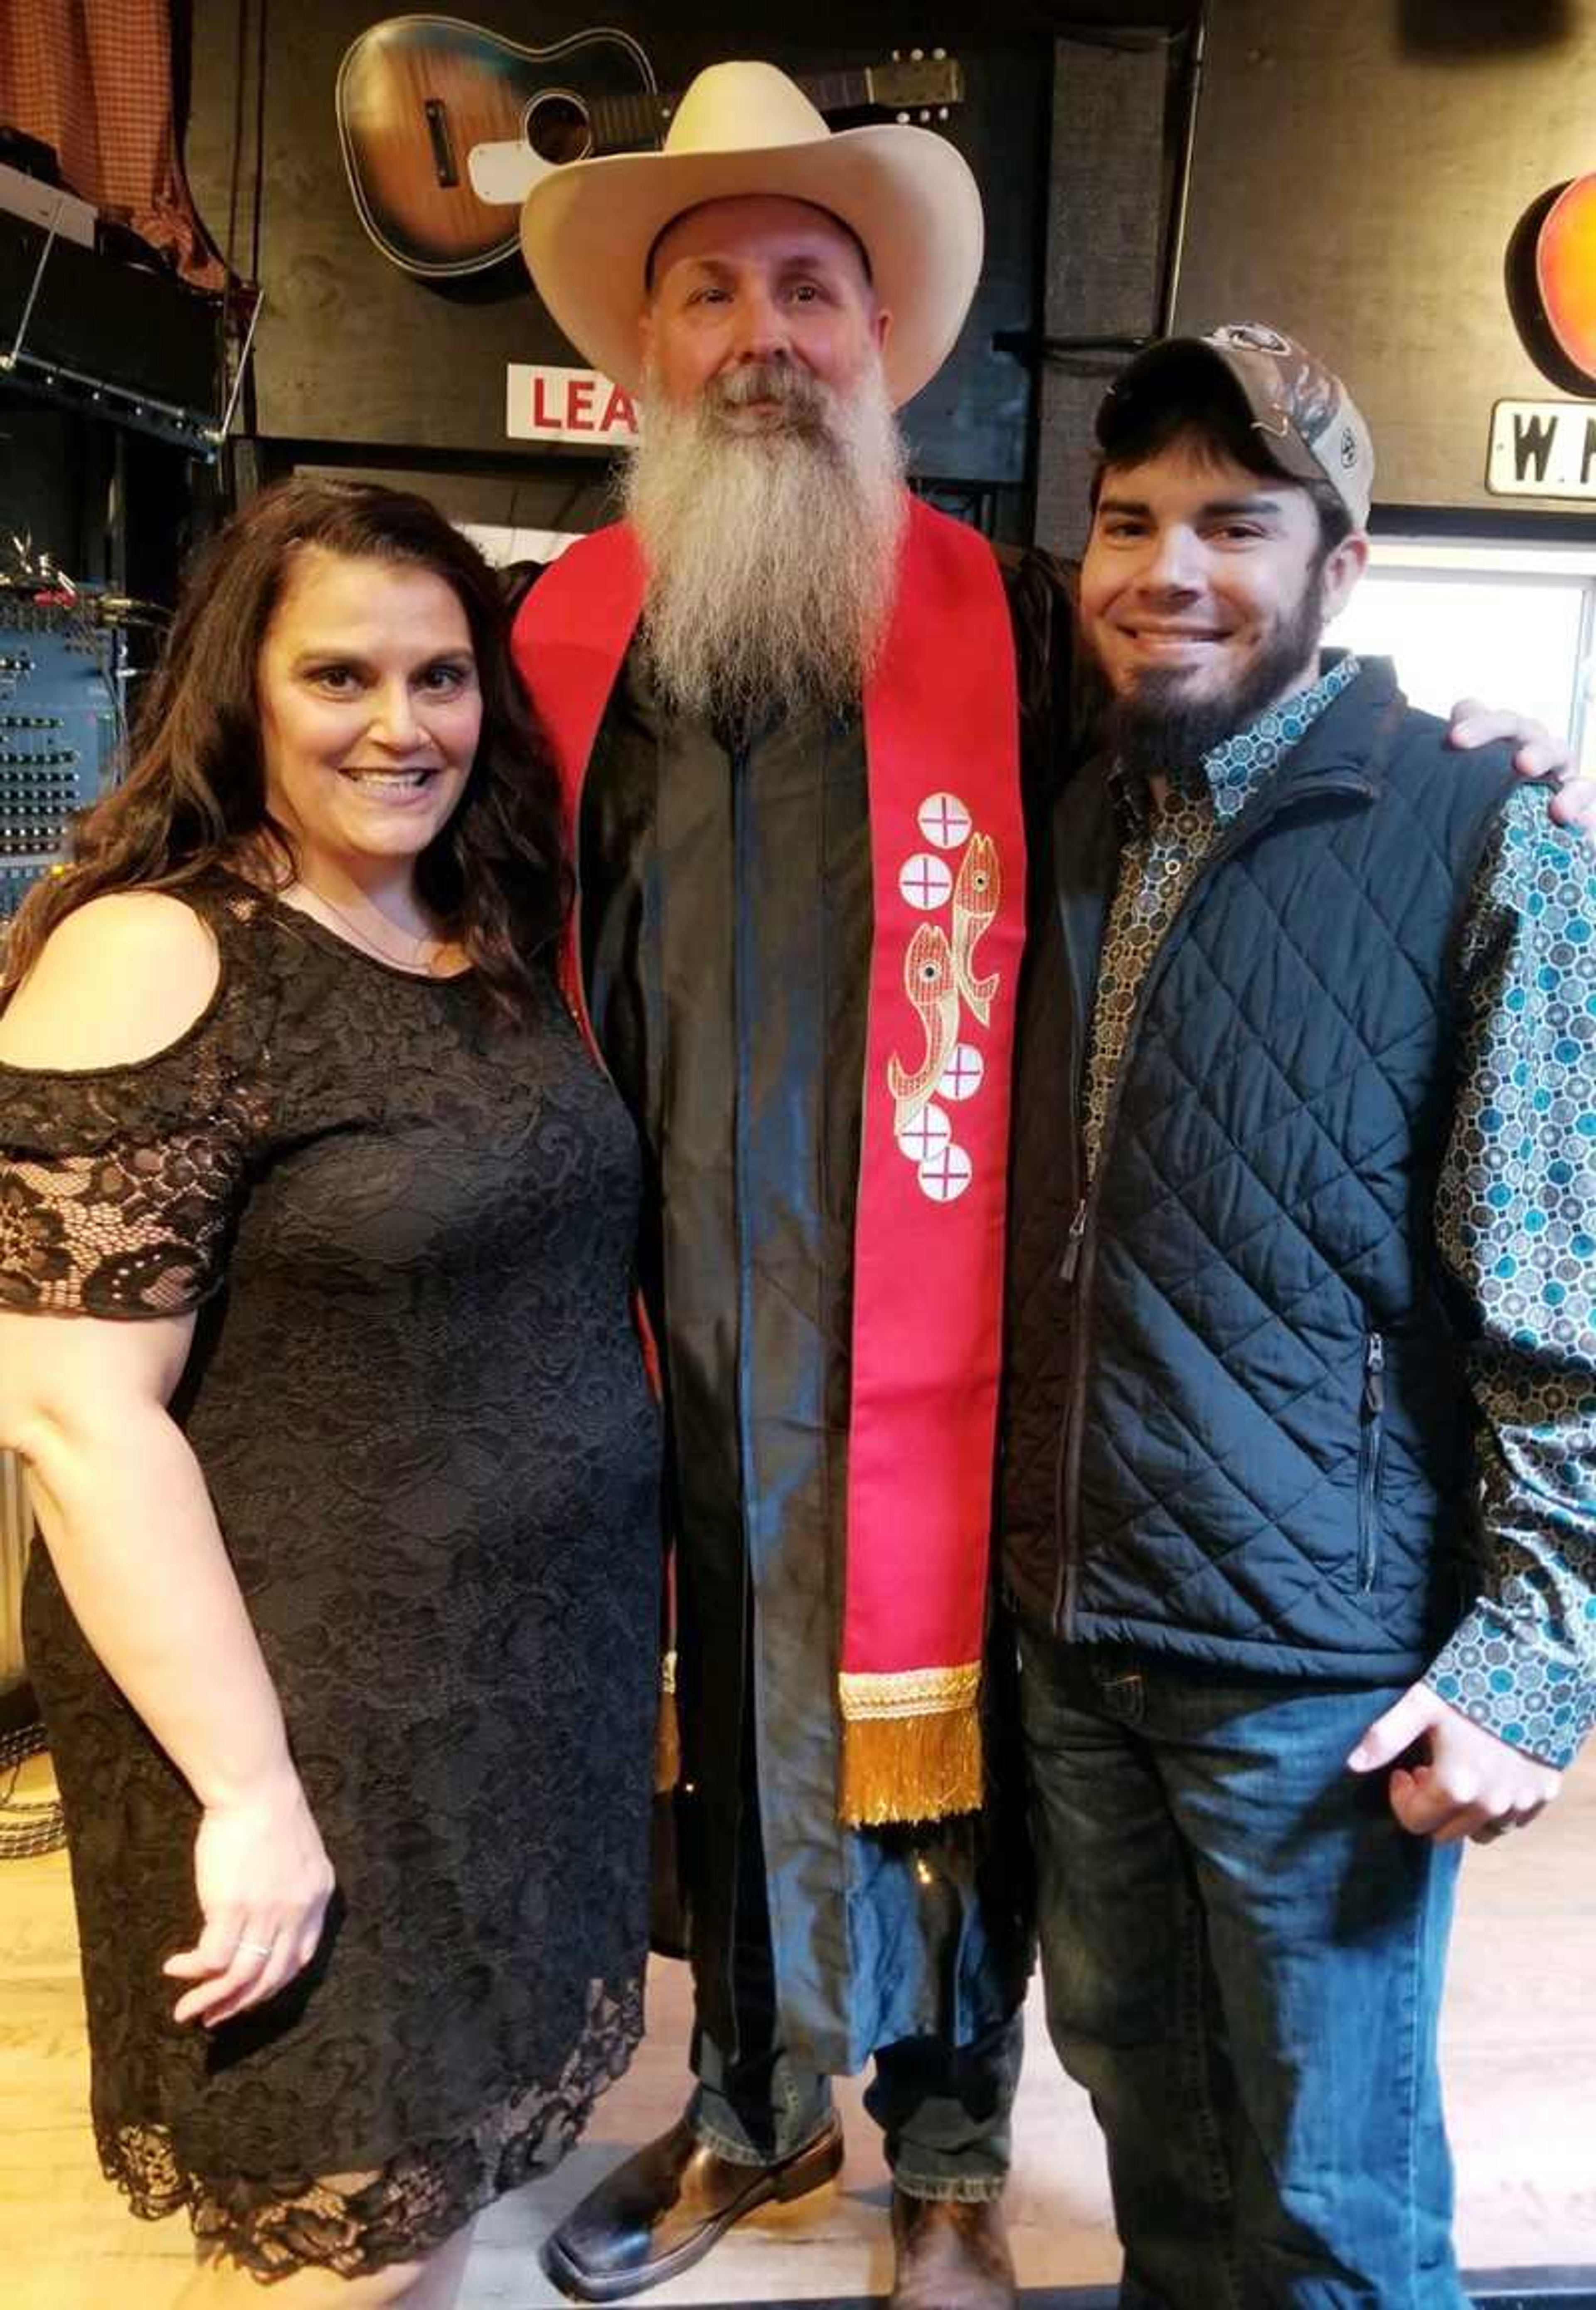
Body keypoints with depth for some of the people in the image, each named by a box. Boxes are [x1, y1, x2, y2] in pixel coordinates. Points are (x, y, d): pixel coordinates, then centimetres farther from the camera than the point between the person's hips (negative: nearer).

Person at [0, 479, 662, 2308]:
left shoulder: (495, 945, 6)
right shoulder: (152, 964, -17)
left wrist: (639, 1586, 14)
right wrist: (251, 1788, -20)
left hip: (540, 1672, 7)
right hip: (321, 1712, -6)